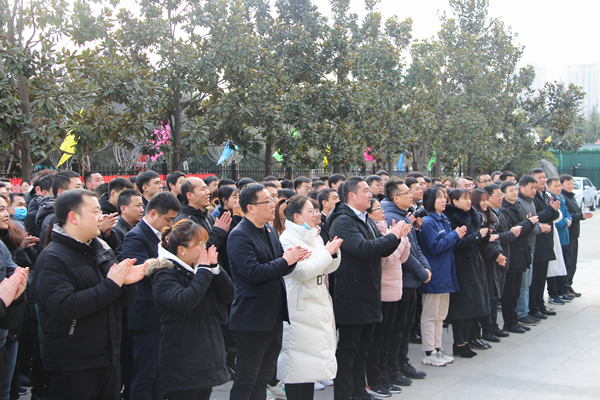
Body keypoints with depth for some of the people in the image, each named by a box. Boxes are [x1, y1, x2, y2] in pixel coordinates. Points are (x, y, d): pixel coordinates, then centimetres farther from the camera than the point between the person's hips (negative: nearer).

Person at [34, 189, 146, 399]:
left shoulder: (102, 249, 10)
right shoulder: (52, 259, -13)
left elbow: (121, 301, 16)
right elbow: (62, 307, -27)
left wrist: (127, 283, -7)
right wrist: (110, 286, -23)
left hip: (109, 360, 7)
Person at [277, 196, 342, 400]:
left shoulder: (315, 237, 13)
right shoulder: (287, 239, -12)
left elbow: (327, 268, 16)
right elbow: (302, 271, -21)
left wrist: (334, 252, -3)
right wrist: (326, 252, -14)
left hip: (318, 305, 8)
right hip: (299, 309, -8)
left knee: (312, 361, 12)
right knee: (297, 362, -3)